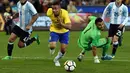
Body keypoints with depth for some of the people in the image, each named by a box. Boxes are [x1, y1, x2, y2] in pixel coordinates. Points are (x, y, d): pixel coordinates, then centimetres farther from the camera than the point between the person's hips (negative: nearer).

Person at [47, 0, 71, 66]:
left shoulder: (64, 13, -35)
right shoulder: (49, 12, -26)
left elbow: (69, 26, -41)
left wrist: (61, 24, -59)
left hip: (64, 31, -1)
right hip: (54, 30, 1)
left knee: (63, 50, -2)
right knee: (52, 46, -20)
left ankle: (56, 59, 30)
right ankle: (52, 49, 20)